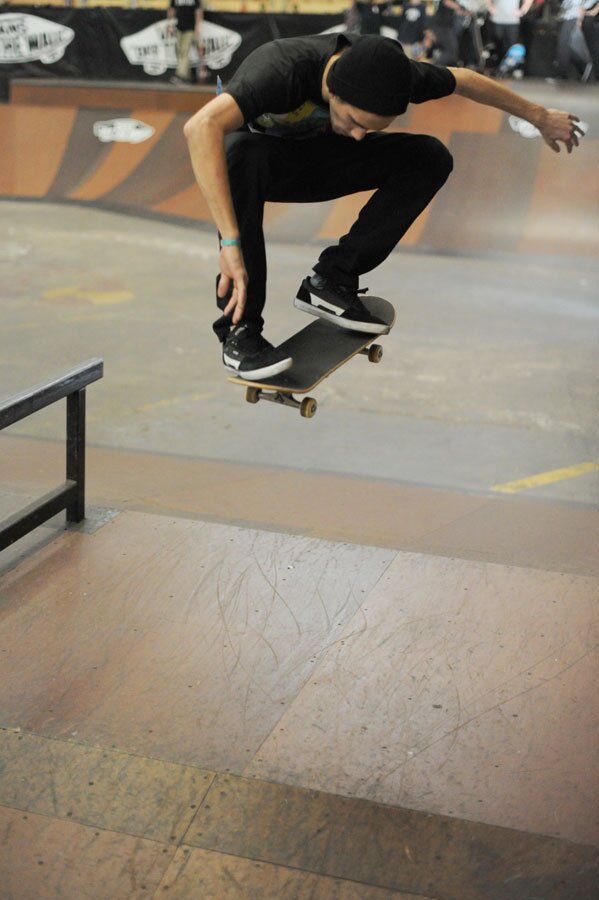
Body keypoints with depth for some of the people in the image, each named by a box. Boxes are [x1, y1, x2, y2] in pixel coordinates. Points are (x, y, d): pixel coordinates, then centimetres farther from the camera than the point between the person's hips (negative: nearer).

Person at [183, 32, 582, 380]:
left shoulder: (384, 71, -22)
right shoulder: (284, 69, -39)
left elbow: (463, 80, -2)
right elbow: (201, 127, -56)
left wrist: (539, 115, 10)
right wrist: (231, 243, -63)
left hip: (311, 161, 5)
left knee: (430, 157, -13)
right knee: (243, 155, -42)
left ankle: (331, 280, -15)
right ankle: (239, 331, -34)